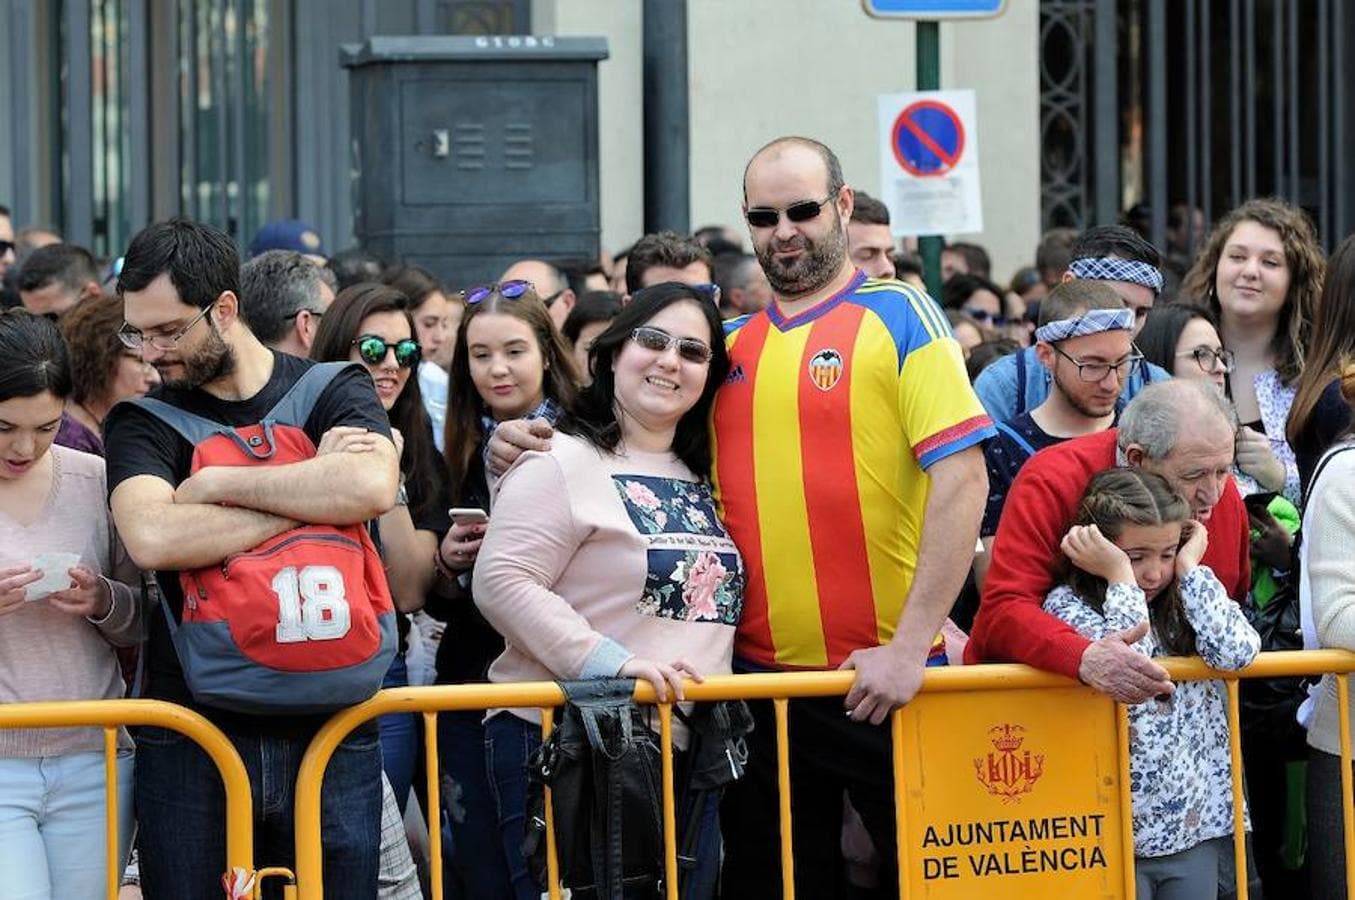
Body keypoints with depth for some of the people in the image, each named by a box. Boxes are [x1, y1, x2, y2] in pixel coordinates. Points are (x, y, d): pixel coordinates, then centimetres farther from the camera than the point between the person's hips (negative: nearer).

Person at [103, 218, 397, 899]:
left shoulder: (335, 392, 6)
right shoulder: (140, 424, 5)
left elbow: (373, 487, -18)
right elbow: (152, 538, -17)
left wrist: (216, 483, -11)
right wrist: (313, 494, -14)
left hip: (330, 733, 0)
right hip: (189, 737, 0)